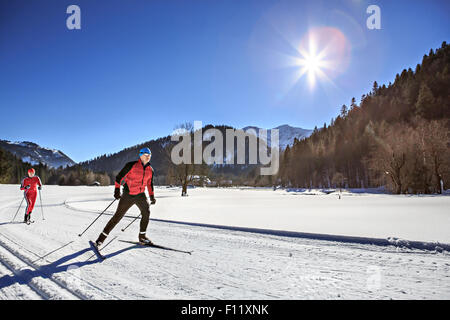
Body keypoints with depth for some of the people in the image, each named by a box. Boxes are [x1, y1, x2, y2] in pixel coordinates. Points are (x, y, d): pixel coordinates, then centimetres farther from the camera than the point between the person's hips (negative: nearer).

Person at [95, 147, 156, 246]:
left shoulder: (150, 170, 5)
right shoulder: (131, 165, -11)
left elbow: (149, 184, 19)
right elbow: (119, 177, -8)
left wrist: (152, 196, 15)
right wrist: (117, 189, -18)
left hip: (140, 195, 4)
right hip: (128, 195, -4)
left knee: (146, 212, -15)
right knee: (118, 216, -2)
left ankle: (142, 237, 0)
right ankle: (102, 237, 11)